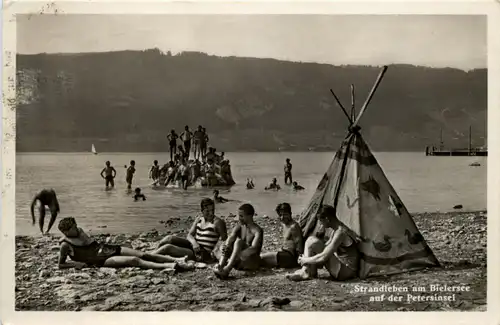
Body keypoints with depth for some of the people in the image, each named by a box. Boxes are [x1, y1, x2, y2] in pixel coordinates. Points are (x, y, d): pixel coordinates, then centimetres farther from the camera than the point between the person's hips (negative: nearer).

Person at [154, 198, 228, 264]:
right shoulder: (199, 219, 10)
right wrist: (194, 242, -16)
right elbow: (190, 235, 7)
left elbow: (224, 240, -9)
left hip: (203, 254, -6)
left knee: (168, 247, -17)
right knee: (170, 238, -16)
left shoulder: (218, 222, -9)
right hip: (193, 246, 6)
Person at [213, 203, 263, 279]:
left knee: (238, 241, -28)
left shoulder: (257, 230, -9)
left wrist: (238, 254, -43)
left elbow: (254, 248, -26)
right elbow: (231, 238, -10)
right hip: (239, 263, 6)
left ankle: (227, 269, -44)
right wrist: (226, 246, -34)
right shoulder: (239, 226, 8)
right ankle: (220, 266, -37)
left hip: (253, 262, -6)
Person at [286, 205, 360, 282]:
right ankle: (305, 272, 2)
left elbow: (323, 258, -24)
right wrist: (306, 257, 10)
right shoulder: (337, 229, 10)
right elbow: (325, 247, 22)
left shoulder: (340, 232, -21)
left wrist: (304, 260, -9)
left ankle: (306, 272, -3)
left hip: (346, 271, -10)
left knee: (311, 241, -14)